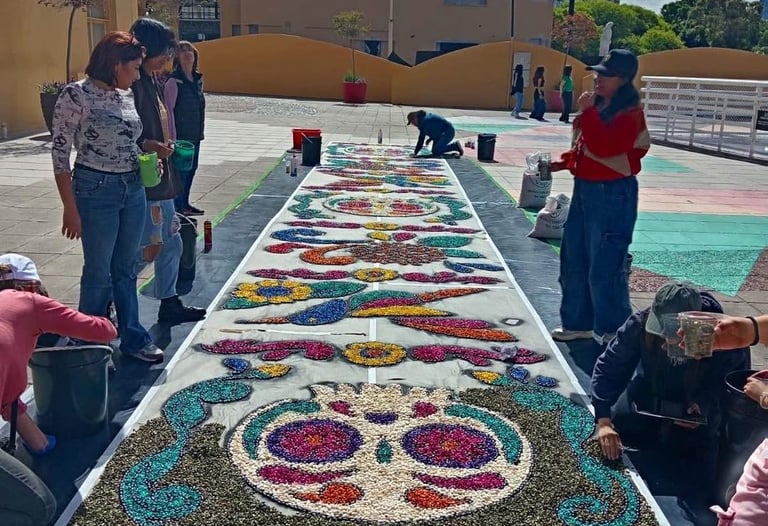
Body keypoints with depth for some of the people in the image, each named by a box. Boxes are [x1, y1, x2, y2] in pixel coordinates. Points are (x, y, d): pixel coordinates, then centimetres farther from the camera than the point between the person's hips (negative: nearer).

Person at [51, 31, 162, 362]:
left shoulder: (126, 95, 7)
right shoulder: (77, 95, -13)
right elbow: (60, 154, -12)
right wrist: (70, 208, -14)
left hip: (133, 189, 6)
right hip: (96, 190, -6)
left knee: (126, 269, 15)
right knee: (98, 272, 5)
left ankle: (132, 338, 27)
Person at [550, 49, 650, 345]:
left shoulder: (630, 113, -15)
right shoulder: (599, 105, 12)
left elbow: (603, 147, -28)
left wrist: (587, 111, -24)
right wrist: (562, 163, 7)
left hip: (612, 194, -9)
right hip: (585, 189, 9)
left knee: (605, 267, -3)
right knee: (574, 260, 14)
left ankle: (613, 331, 13)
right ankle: (579, 323, 27)